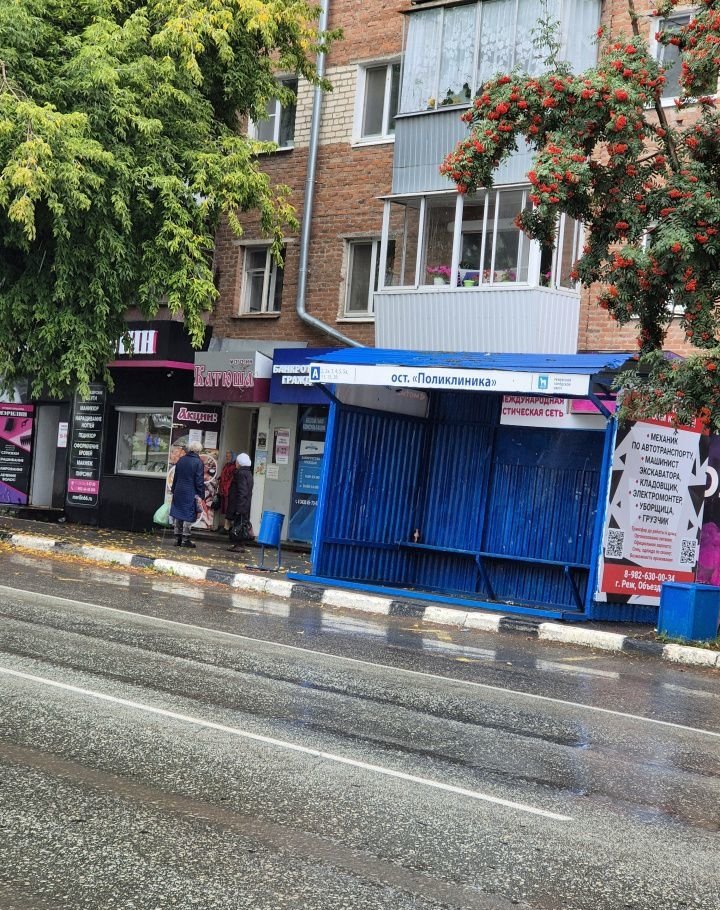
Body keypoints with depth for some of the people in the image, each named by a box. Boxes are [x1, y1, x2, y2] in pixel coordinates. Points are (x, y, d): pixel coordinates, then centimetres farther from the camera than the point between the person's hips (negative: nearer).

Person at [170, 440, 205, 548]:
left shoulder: (181, 460, 8)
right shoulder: (198, 462, -10)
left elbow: (175, 477, 14)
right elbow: (199, 481, -12)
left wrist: (174, 490, 21)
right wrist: (200, 495, -7)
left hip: (178, 492, 6)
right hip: (191, 494, -6)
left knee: (178, 515, 10)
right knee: (189, 516, 0)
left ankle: (177, 538, 12)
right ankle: (185, 539, -1)